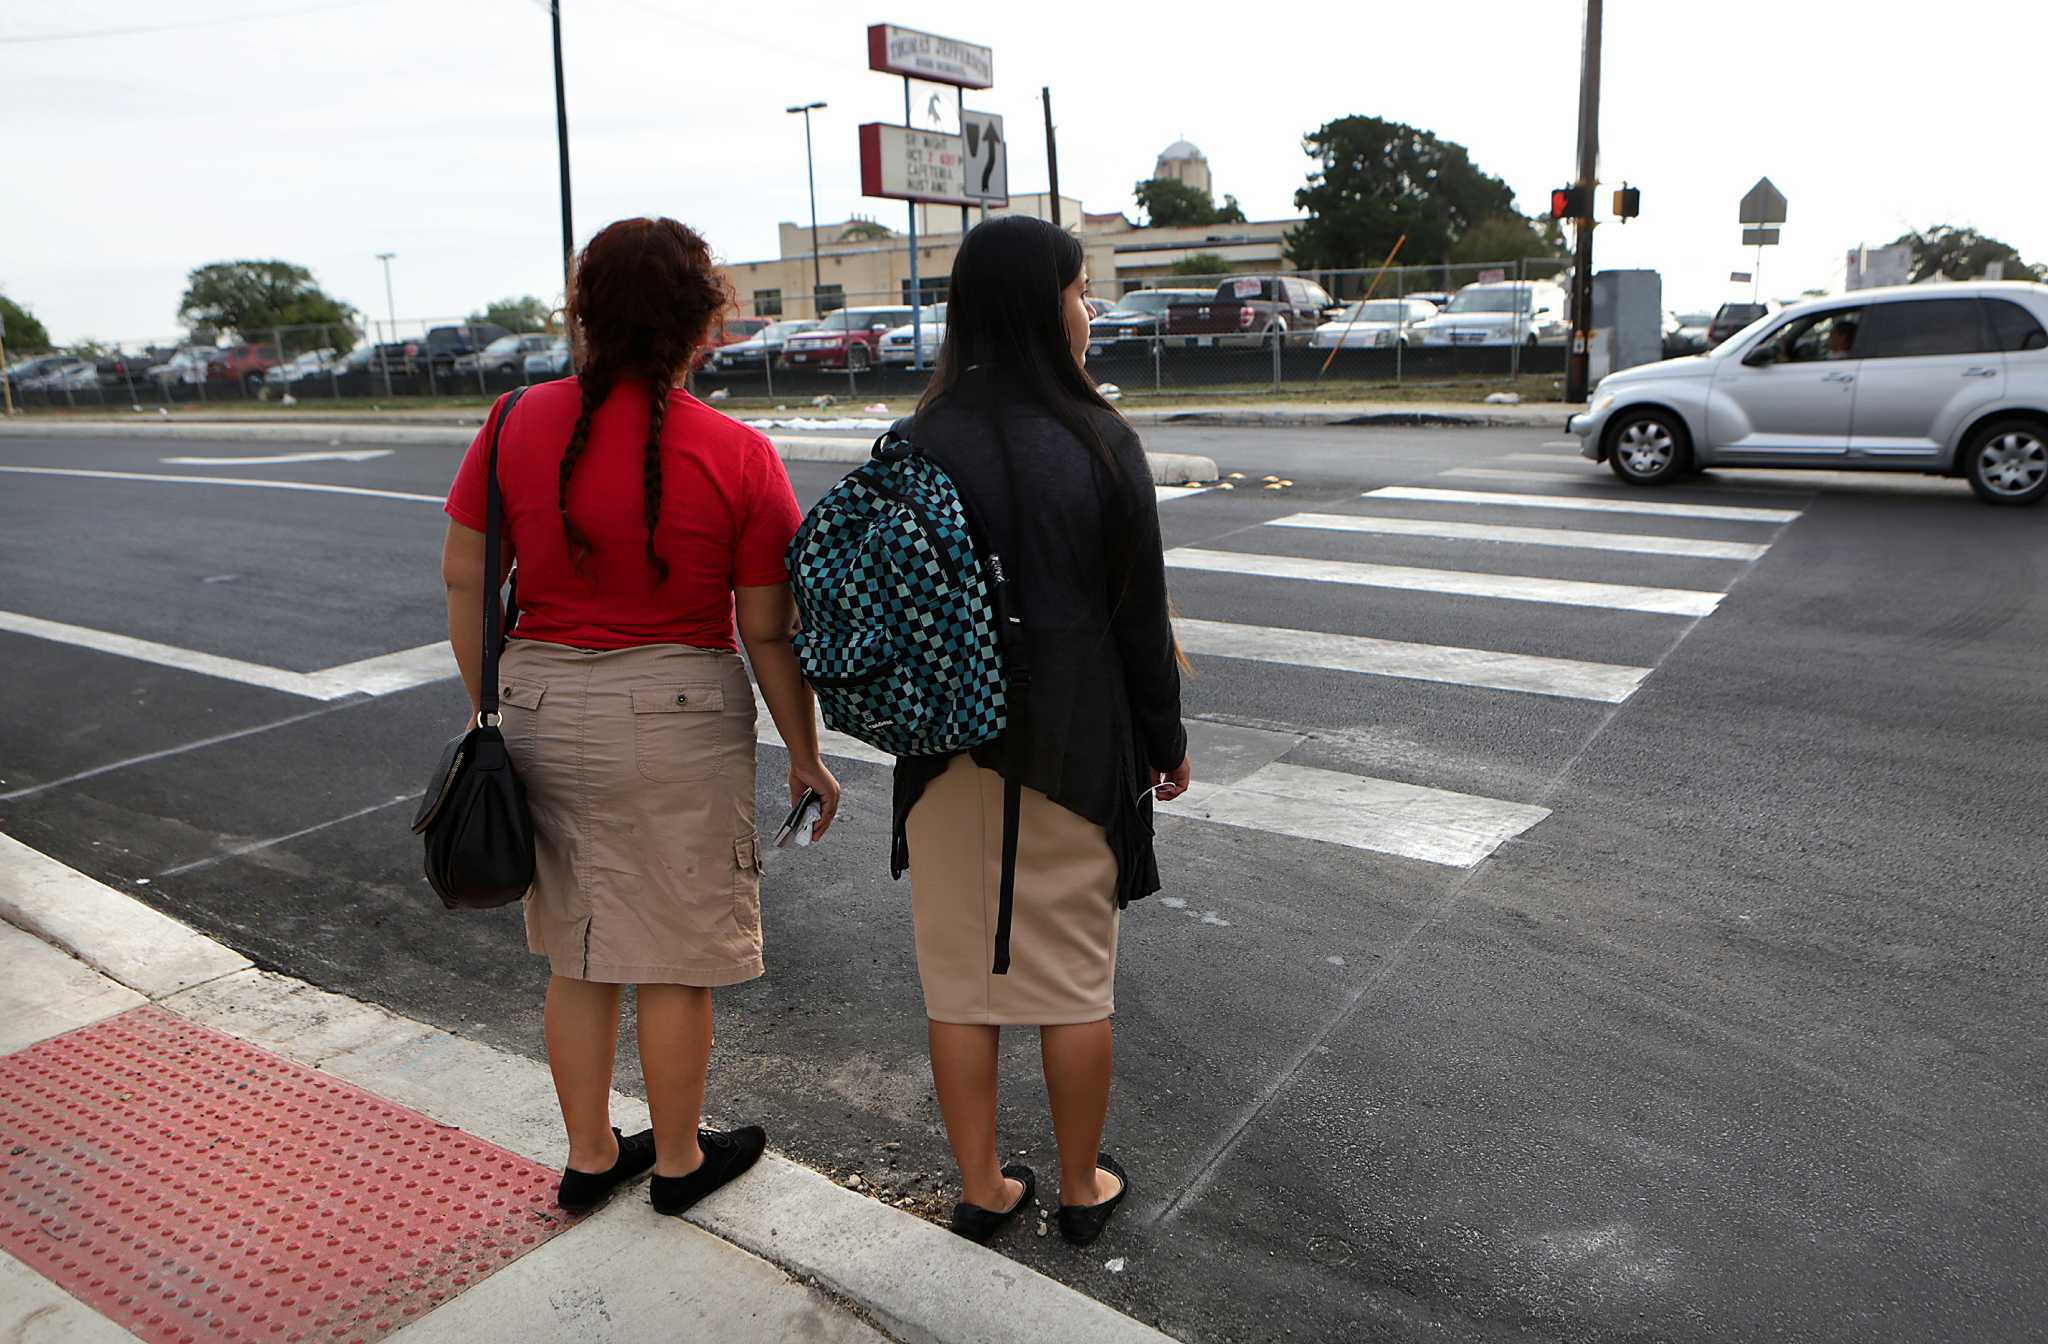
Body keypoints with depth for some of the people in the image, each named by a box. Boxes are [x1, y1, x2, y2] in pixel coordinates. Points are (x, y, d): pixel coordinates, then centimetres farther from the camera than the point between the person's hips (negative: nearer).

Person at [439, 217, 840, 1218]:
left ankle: (589, 1154, 34)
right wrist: (806, 756, 2)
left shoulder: (516, 425, -3)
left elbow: (464, 580, 2)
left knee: (576, 952, 19)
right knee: (674, 955, 12)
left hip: (544, 711, 4)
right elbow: (770, 632, -9)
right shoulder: (737, 456, -12)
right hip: (677, 721, -4)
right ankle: (678, 1160, 30)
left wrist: (487, 704, 15)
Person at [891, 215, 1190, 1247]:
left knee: (961, 976, 14)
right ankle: (1083, 1189, 29)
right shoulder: (1100, 443, -11)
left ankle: (980, 1190, 27)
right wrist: (1165, 743, 6)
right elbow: (1140, 617, -6)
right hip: (1073, 747, -2)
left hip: (950, 748, 2)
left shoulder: (919, 445, -5)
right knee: (1074, 977, 13)